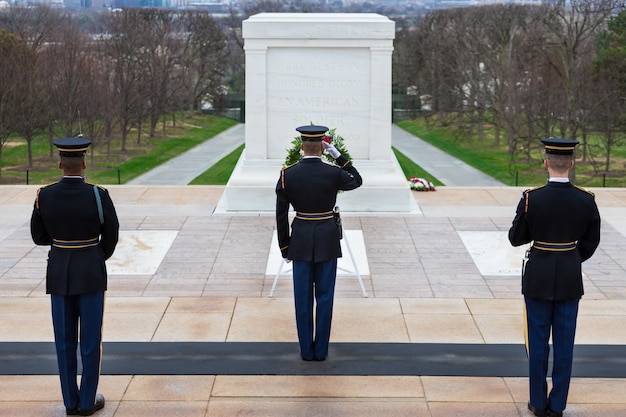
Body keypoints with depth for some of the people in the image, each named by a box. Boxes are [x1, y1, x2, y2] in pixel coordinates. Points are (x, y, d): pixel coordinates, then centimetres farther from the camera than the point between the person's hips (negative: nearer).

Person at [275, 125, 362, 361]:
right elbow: (356, 181, 11)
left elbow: (281, 215, -3)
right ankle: (321, 350, 14)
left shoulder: (287, 175, -8)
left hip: (301, 240, 1)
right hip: (327, 240, -1)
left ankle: (306, 350, 16)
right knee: (325, 296, 8)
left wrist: (285, 248, 8)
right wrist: (338, 155, 5)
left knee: (303, 297, 9)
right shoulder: (333, 173, -13)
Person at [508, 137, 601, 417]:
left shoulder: (531, 198, -15)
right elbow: (590, 242, 3)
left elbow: (516, 238, -6)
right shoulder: (586, 201, -8)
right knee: (564, 342, 10)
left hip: (538, 278, -1)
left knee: (538, 341, 10)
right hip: (571, 279, 2)